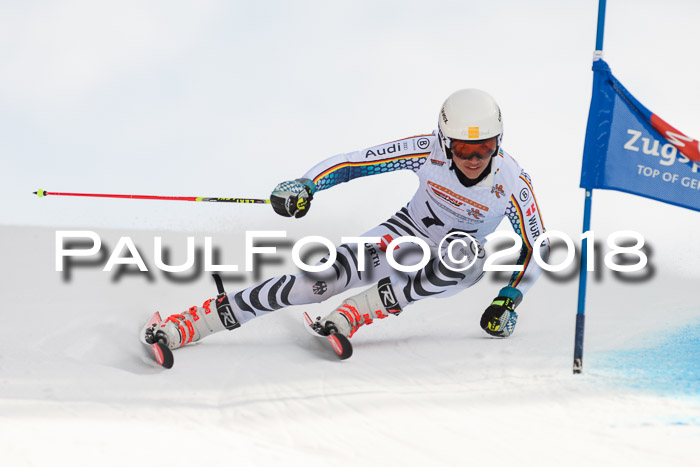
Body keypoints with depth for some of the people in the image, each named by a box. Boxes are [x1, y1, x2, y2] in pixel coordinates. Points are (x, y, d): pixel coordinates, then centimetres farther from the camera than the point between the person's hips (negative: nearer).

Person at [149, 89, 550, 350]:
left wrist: (509, 300, -19)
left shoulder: (512, 183, -24)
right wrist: (306, 185, -32)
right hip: (406, 234, 0)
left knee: (466, 250, -39)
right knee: (322, 280, -24)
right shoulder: (428, 151, -22)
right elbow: (354, 162, -17)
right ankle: (184, 327, -26)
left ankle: (353, 315, -32)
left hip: (458, 267, 0)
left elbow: (537, 247, -11)